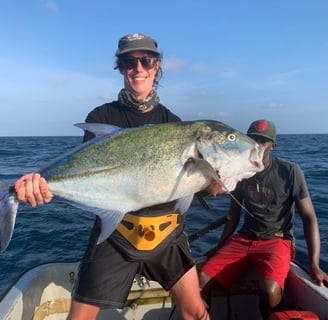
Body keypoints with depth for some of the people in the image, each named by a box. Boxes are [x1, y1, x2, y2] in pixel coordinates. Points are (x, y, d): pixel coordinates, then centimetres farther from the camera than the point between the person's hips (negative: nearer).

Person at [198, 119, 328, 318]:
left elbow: (309, 217, -9)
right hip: (243, 238, 4)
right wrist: (220, 246, 12)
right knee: (202, 278, -14)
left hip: (277, 240, -3)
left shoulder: (290, 171, -9)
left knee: (270, 290, -32)